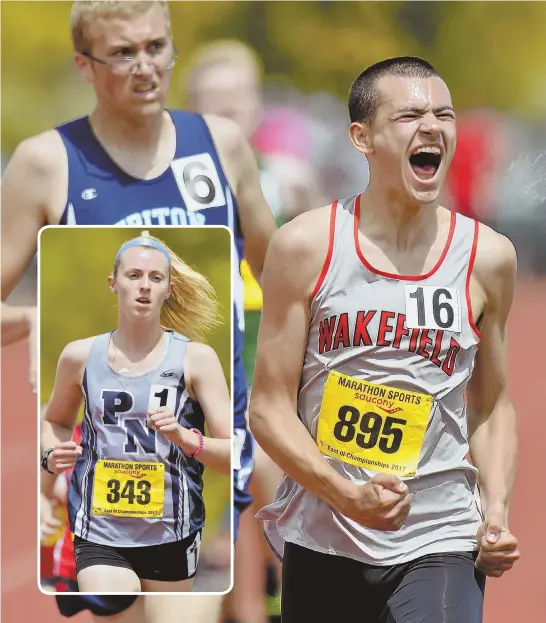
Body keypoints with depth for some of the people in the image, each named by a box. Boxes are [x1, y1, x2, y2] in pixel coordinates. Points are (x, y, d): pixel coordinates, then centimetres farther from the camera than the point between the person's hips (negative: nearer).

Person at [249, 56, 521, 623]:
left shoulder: (487, 257, 1)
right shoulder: (305, 247, -5)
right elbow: (270, 408, -5)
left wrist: (496, 511, -2)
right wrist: (344, 494, -19)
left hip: (438, 541, 0)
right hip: (322, 535, 0)